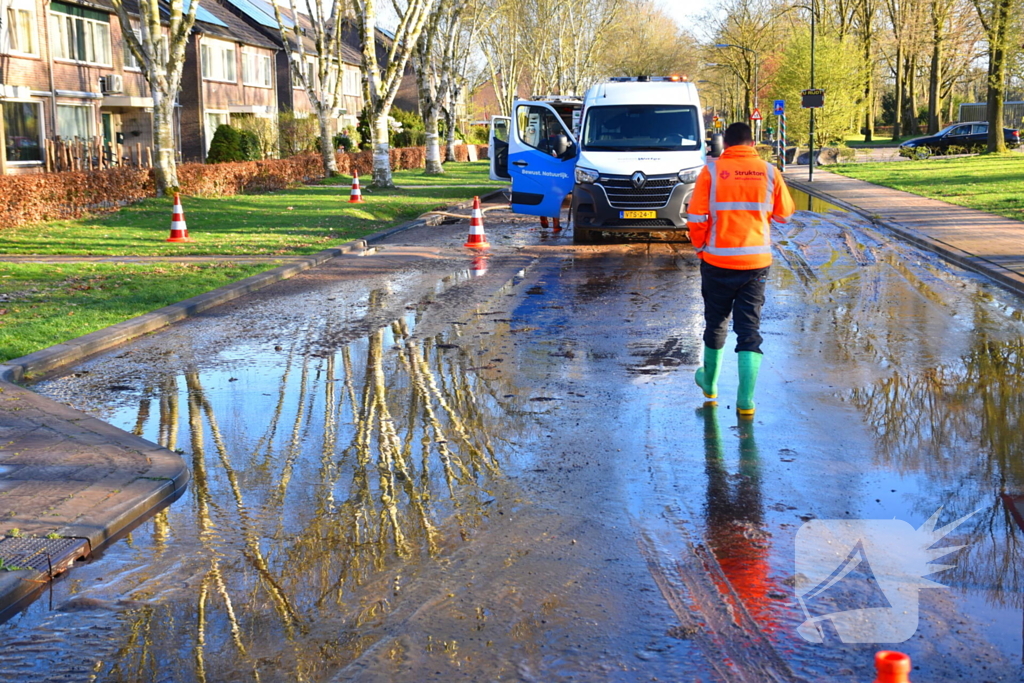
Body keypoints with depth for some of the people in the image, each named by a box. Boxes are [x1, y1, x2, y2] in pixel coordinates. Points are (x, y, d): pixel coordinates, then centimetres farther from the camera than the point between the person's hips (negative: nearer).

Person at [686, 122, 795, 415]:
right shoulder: (769, 172, -1)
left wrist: (700, 245, 9)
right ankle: (745, 400, -4)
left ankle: (710, 383, 36)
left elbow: (696, 217, -8)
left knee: (716, 323, 17)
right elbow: (784, 214, 9)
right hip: (756, 262, 1)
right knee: (750, 328, 2)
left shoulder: (712, 171, -6)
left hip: (718, 261, 0)